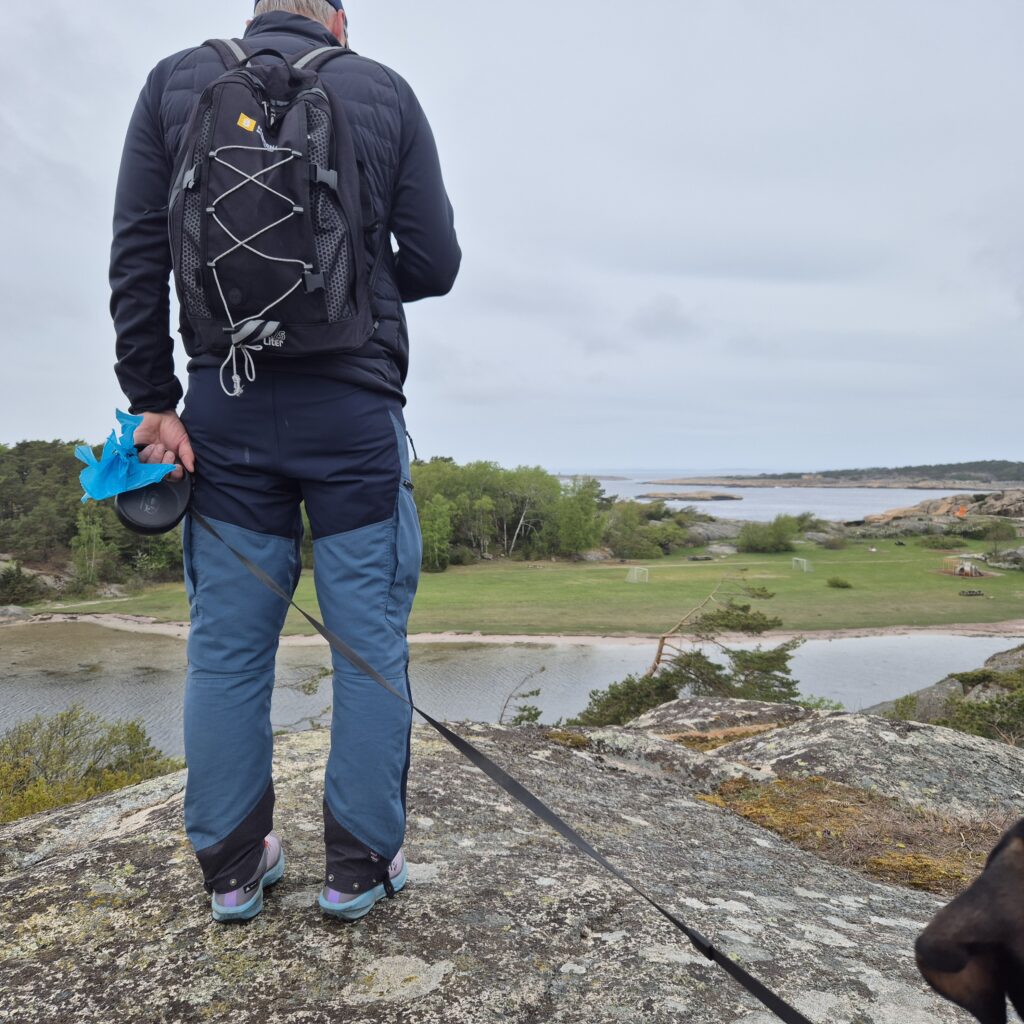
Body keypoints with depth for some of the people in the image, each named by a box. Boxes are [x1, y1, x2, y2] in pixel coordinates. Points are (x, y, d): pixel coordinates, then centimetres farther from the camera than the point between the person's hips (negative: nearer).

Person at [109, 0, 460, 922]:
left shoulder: (177, 79, 11)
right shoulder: (385, 90, 8)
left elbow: (137, 255, 1)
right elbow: (435, 264, 4)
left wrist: (153, 399, 2)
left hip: (224, 408, 2)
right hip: (355, 409, -1)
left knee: (228, 642, 8)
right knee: (370, 640, 5)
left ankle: (232, 866, 19)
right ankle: (359, 865, 14)